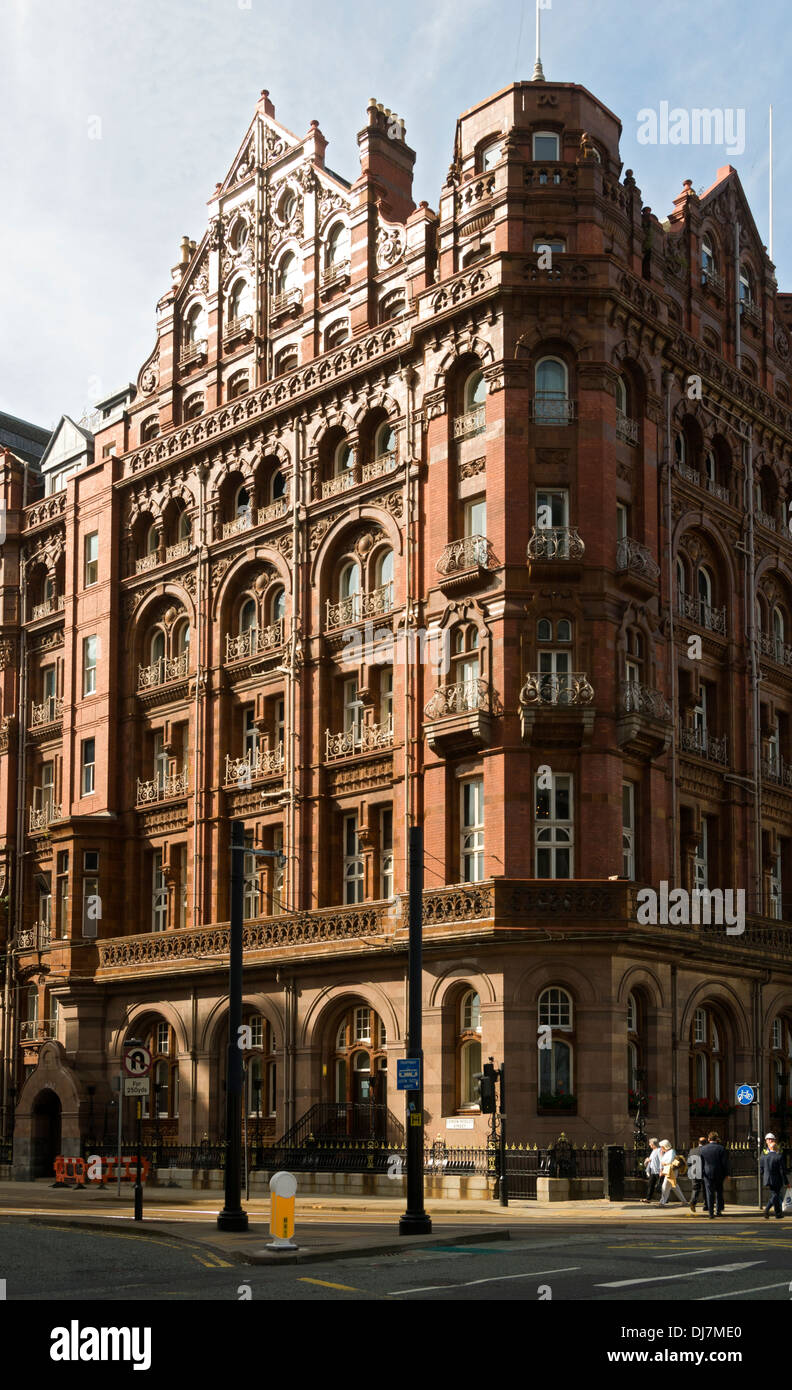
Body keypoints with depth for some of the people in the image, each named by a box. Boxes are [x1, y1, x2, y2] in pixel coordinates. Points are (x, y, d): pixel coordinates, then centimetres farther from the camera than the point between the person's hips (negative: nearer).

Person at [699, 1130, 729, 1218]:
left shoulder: (703, 1149, 0)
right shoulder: (721, 1148, -6)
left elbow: (701, 1162, 4)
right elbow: (725, 1162, -6)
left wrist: (702, 1173, 11)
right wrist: (726, 1173, 1)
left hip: (707, 1173, 1)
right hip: (719, 1173, -1)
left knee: (709, 1193, 4)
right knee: (719, 1192, 14)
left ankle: (710, 1212, 0)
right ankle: (718, 1210, 16)